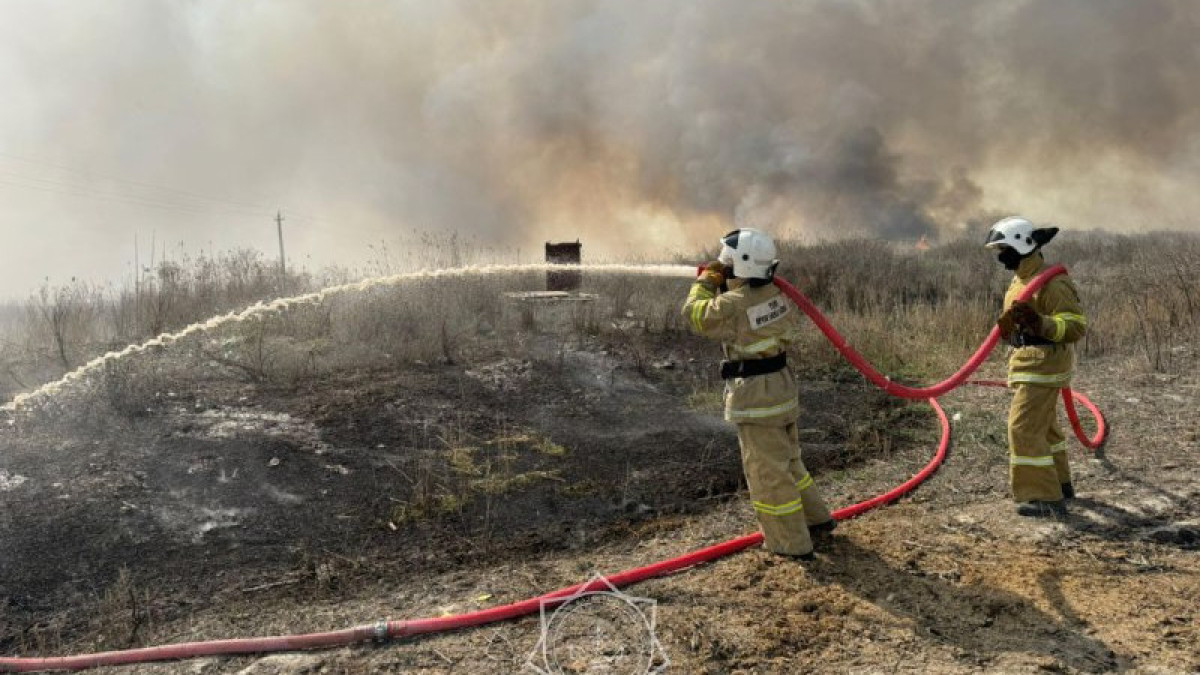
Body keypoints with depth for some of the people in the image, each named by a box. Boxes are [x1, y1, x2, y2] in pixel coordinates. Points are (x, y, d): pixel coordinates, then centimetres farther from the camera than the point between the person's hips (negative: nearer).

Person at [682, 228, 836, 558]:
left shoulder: (732, 306, -23)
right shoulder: (776, 293, 0)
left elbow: (694, 313, -10)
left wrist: (707, 281, 7)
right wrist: (724, 285, 14)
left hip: (754, 395, -8)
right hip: (780, 384, 8)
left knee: (768, 471, 3)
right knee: (788, 459, 24)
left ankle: (792, 543, 12)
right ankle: (816, 519, 37)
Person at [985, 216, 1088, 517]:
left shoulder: (1051, 282, -20)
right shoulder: (1021, 279, 11)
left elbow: (1076, 325, -24)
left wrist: (1038, 322, -36)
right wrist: (1008, 327, 14)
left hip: (1043, 366, -10)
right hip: (1029, 364, 10)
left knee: (1025, 428, -12)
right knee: (1044, 426, 21)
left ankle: (1045, 498, -6)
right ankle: (1059, 483, 37)